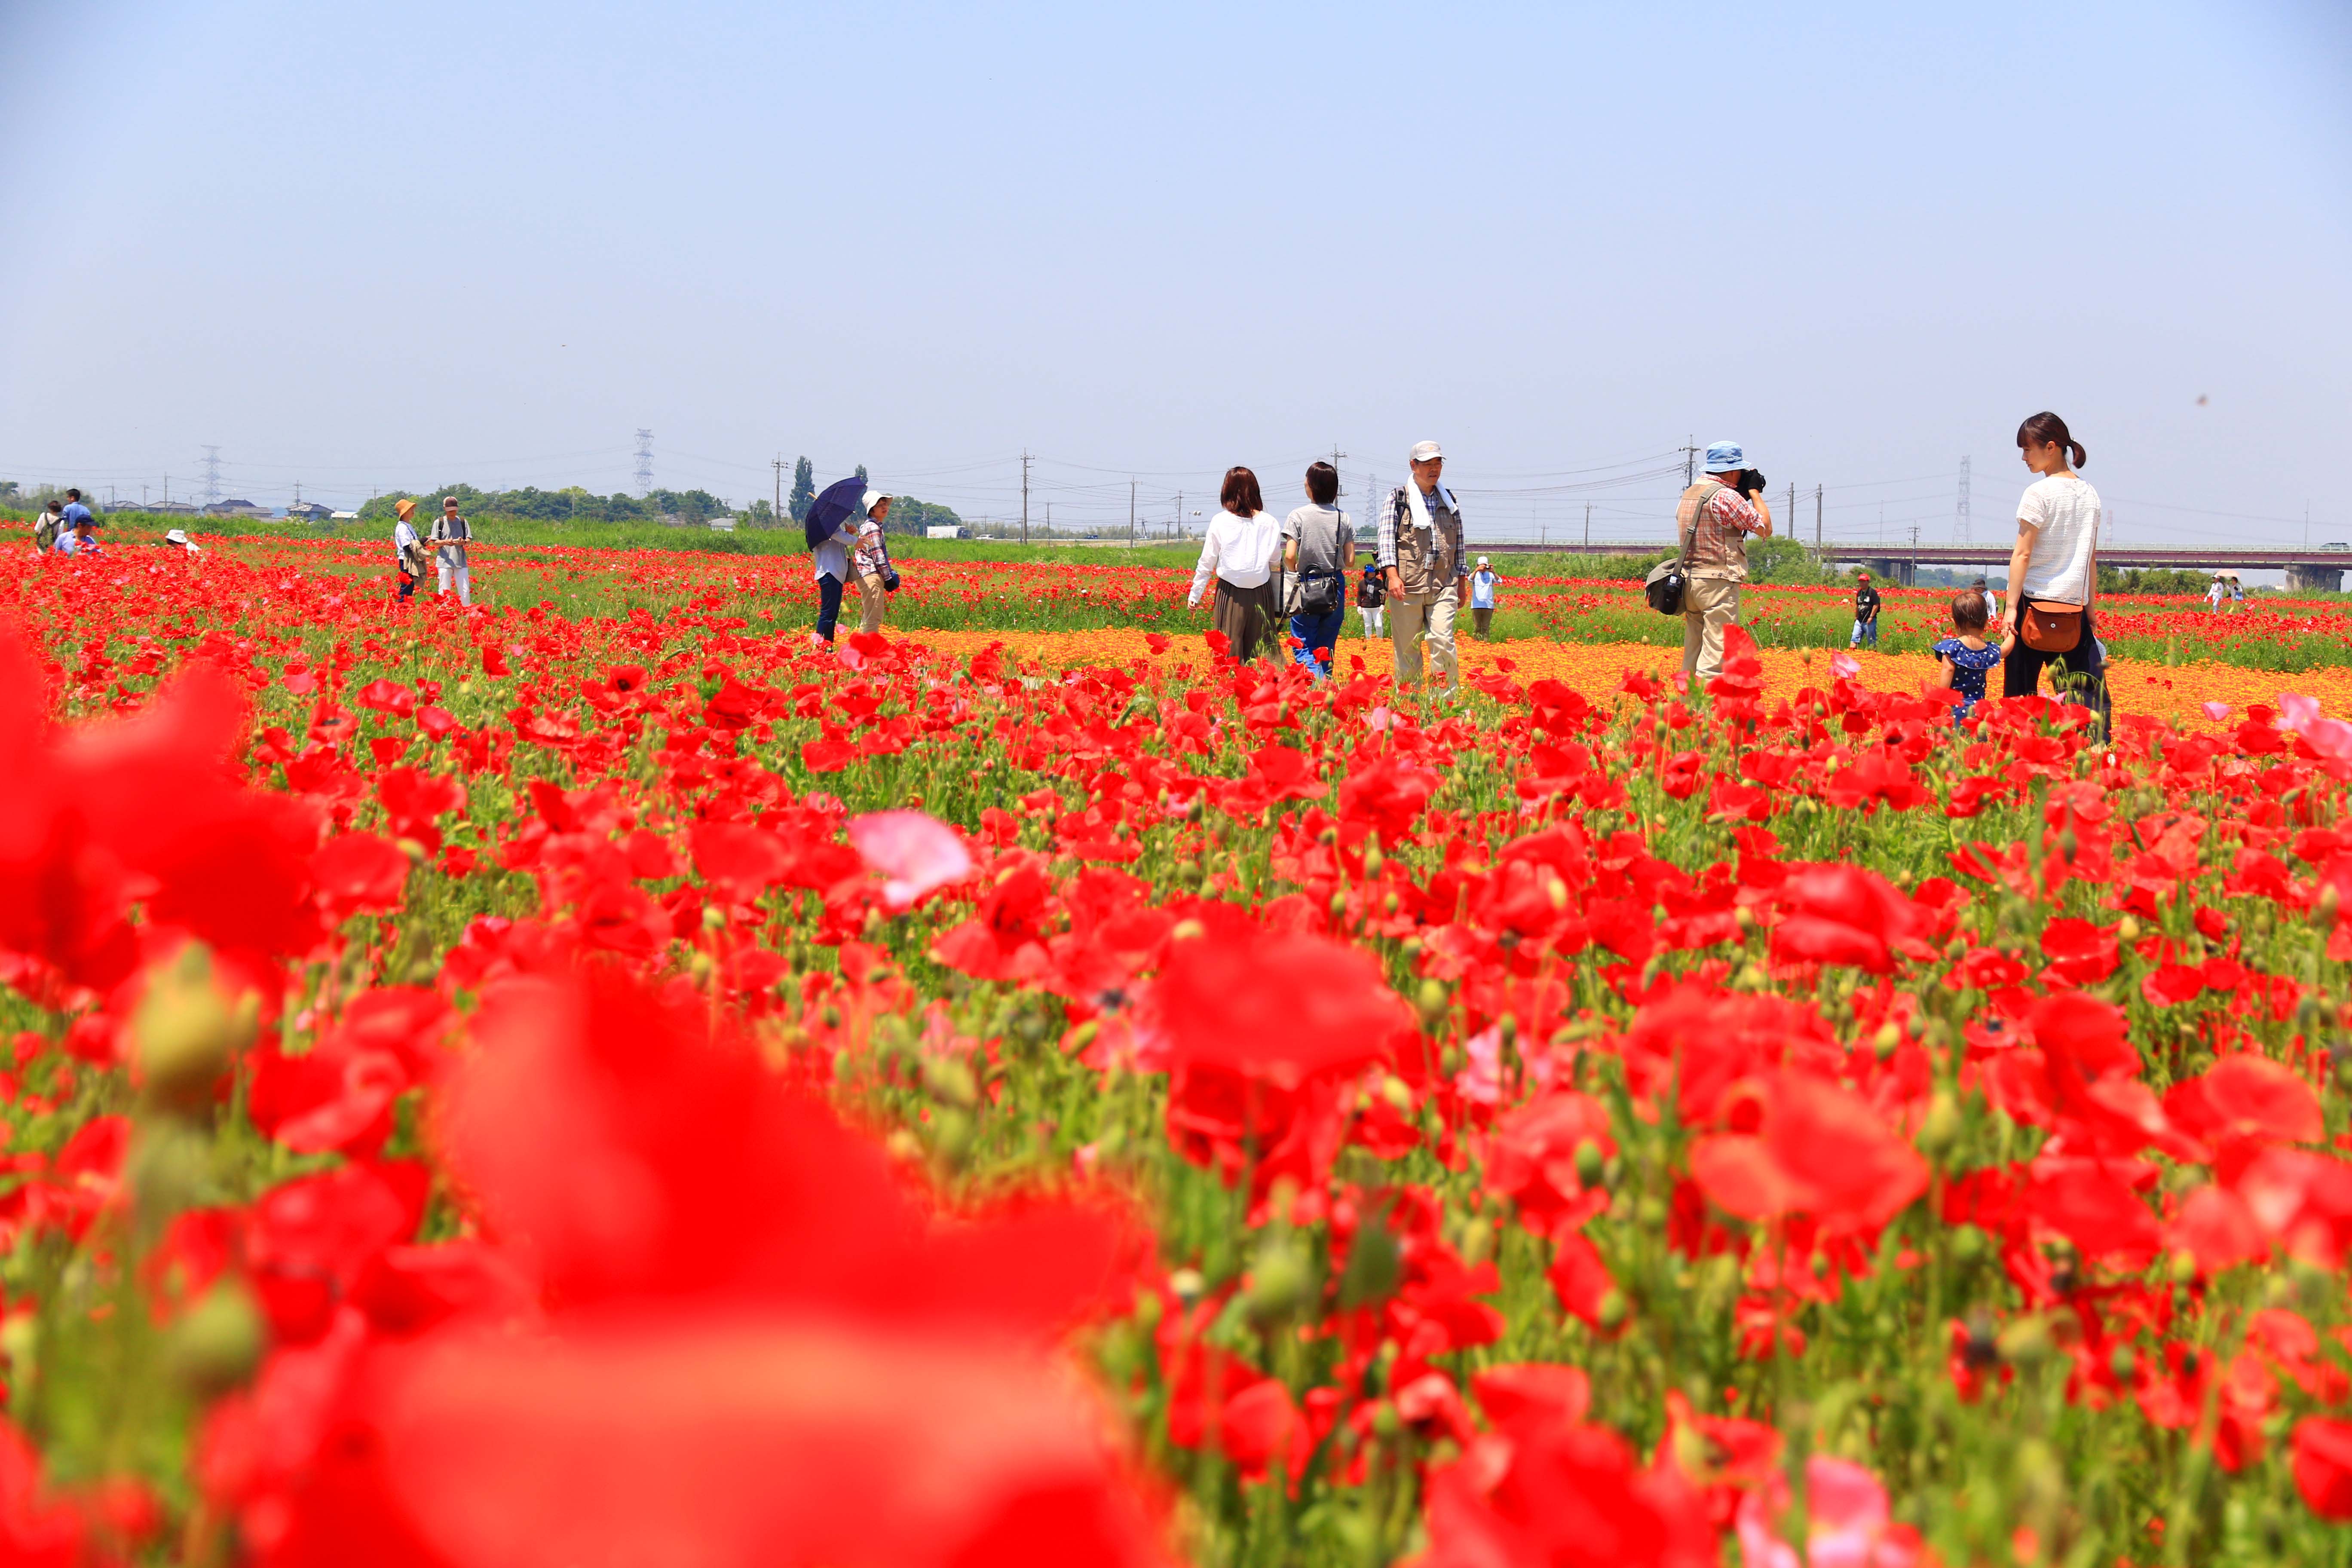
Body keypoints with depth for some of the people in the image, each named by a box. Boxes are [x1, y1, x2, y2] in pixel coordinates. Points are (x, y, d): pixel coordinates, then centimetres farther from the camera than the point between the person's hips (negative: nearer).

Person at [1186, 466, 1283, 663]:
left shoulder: (1220, 522, -3)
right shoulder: (1270, 524, 1)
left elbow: (1207, 564, 2)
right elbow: (1275, 564, 6)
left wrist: (1195, 595, 11)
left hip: (1230, 594, -2)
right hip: (1261, 595, 2)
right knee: (1260, 658, 4)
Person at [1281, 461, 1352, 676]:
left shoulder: (1298, 517, -8)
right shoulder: (1343, 518, 1)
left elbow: (1289, 556, -15)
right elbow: (1350, 561, 0)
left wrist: (1295, 570, 7)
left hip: (1306, 588, -3)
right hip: (1335, 589, 3)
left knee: (1305, 648, 0)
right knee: (1326, 648, 15)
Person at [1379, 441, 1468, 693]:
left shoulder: (1450, 501, 17)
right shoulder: (1398, 499, 6)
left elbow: (1458, 543, 23)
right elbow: (1387, 538, -2)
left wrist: (1461, 584, 20)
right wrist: (1392, 575, -15)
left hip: (1444, 585, 2)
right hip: (1407, 586, -2)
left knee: (1443, 640, -13)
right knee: (1407, 646, 0)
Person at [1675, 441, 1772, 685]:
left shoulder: (1689, 494, 16)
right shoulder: (1725, 496, -11)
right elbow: (1765, 528, -5)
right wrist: (1754, 492, 5)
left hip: (1690, 581, 9)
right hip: (1719, 582, -9)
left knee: (1693, 654, 10)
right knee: (1716, 656, -10)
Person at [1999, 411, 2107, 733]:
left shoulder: (2039, 494, -8)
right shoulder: (2089, 495, 11)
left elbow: (2022, 554, -10)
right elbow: (2091, 559, 14)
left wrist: (2012, 607, -10)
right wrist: (2089, 607, 19)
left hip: (2036, 599, -6)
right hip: (2074, 604, 6)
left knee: (2021, 690, 0)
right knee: (2083, 685, 1)